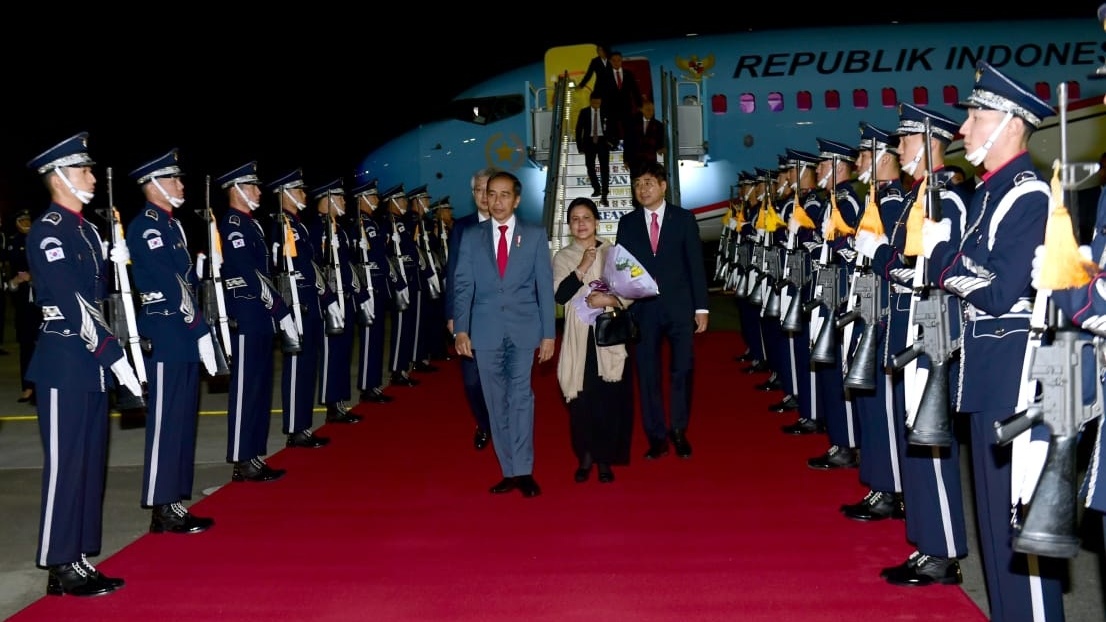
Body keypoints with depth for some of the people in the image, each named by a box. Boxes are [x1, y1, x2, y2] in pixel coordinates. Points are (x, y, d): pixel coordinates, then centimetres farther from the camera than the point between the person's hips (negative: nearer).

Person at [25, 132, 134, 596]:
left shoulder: (87, 230, 14)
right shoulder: (47, 232, -13)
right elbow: (72, 304, -22)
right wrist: (115, 356, -24)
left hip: (92, 364, 9)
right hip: (64, 365, -9)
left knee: (91, 463, 12)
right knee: (65, 464, -2)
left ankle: (81, 561, 20)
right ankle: (60, 568, 8)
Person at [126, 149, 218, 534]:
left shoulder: (171, 224, 17)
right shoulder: (145, 226, -12)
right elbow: (172, 286, -19)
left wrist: (200, 329, 8)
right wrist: (201, 330, -19)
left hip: (184, 336, 9)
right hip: (166, 337, -9)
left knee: (183, 420, 12)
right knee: (166, 422, -4)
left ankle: (174, 504, 20)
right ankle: (162, 510, 4)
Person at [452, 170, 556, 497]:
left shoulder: (535, 235, 4)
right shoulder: (472, 237, 8)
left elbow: (545, 285, 3)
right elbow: (463, 286, 5)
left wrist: (549, 333, -1)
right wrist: (461, 329, -5)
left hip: (524, 329, -2)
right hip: (486, 331, 2)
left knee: (521, 399, -8)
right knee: (497, 404, 5)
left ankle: (524, 471, -3)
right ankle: (510, 471, 12)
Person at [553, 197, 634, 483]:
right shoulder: (562, 257, 7)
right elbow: (559, 295, -6)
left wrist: (609, 300, -14)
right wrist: (581, 269, -15)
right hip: (579, 337, 0)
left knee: (609, 397, -2)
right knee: (581, 398, -1)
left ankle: (605, 459, 10)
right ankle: (585, 456, 13)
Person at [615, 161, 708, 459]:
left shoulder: (684, 219, 4)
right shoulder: (627, 223, 8)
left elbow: (696, 264, 2)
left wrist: (701, 307, -2)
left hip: (679, 306, -1)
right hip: (643, 309, 1)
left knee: (682, 369, -1)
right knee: (648, 373, 4)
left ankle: (679, 431, 14)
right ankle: (656, 436, 13)